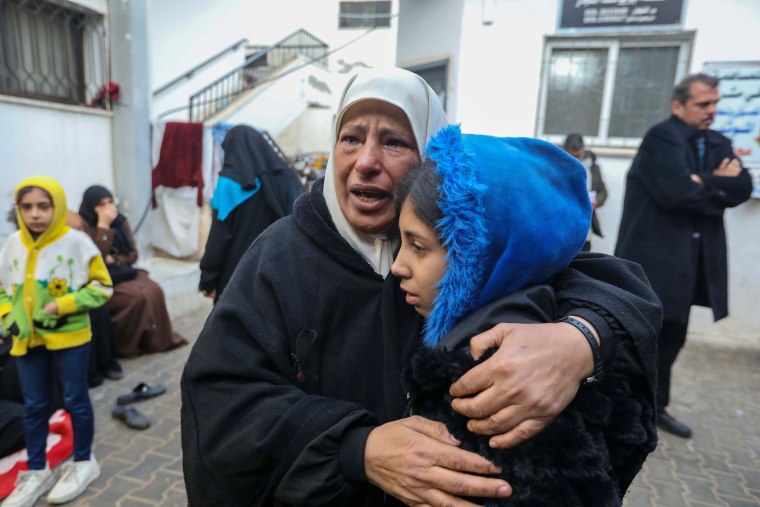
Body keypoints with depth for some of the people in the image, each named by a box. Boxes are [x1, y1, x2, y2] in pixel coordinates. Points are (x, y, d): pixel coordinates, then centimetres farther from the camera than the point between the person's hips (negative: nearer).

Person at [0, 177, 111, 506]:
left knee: (75, 400, 10)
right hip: (27, 339, 4)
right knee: (34, 406, 15)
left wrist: (62, 307, -19)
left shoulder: (76, 241, -13)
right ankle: (37, 471, 32)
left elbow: (101, 286, -10)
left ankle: (83, 463, 29)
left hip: (69, 337, -4)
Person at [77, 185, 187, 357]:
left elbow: (133, 254, 8)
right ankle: (126, 345, -11)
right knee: (137, 296, -28)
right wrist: (103, 225, -22)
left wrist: (113, 259, -11)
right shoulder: (84, 226, -8)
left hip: (124, 272, 5)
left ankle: (156, 340, -9)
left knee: (154, 291, -22)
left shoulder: (121, 221, 8)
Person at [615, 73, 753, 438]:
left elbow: (743, 187, 2)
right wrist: (718, 186, -7)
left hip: (688, 260, 8)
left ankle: (654, 405, 31)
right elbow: (676, 191, -24)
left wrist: (705, 182, -13)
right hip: (653, 257, -8)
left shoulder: (718, 144, 14)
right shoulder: (663, 137, -10)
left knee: (671, 337, 16)